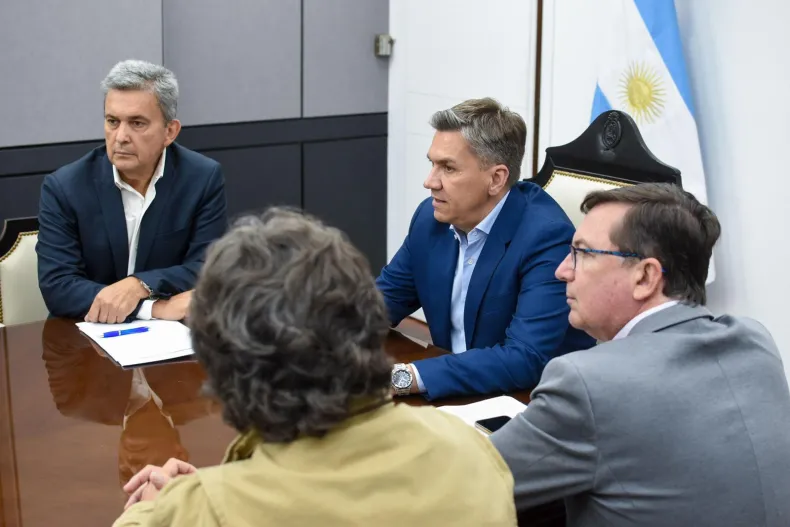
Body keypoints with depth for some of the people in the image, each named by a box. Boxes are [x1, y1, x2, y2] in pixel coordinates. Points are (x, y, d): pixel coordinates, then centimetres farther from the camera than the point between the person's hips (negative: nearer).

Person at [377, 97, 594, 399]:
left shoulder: (547, 237, -21)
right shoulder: (432, 217, -2)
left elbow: (526, 359, -29)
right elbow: (384, 299, 11)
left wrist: (404, 378, -35)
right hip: (459, 395, 7)